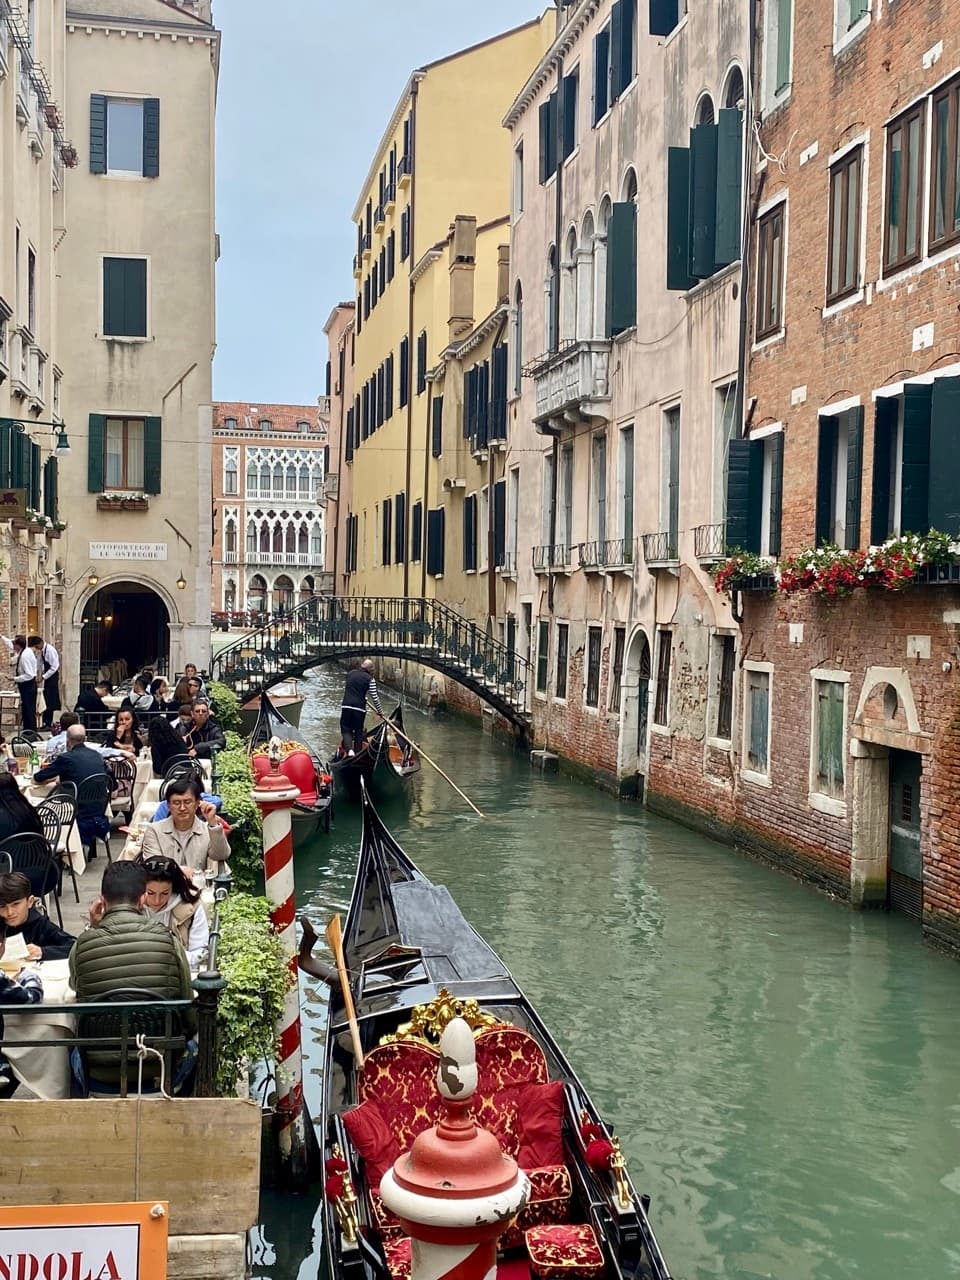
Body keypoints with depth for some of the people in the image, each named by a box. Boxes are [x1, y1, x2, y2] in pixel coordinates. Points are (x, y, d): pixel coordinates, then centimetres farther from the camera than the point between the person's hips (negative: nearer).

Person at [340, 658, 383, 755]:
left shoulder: (350, 673, 9)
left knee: (346, 729, 8)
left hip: (346, 705, 2)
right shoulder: (370, 679, -4)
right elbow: (374, 697, -3)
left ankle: (349, 749, -15)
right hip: (360, 707, -2)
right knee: (358, 731, 14)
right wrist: (380, 711, 10)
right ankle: (357, 753, 15)